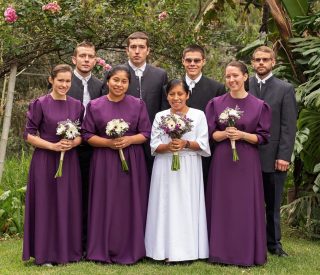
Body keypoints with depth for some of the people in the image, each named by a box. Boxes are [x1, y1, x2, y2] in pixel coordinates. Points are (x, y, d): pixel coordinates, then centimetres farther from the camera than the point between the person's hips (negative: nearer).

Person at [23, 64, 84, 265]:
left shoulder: (77, 105, 7)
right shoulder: (40, 104, -4)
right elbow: (29, 135, -5)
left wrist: (73, 143, -9)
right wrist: (53, 145, -16)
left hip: (70, 162, 4)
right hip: (45, 161, -4)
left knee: (69, 205, 7)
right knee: (46, 204, 0)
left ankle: (69, 250, 19)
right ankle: (45, 253, 10)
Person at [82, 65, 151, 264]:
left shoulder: (138, 104, 2)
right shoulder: (95, 105, 2)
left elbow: (146, 134, 2)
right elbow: (88, 136, 2)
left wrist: (129, 140, -15)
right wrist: (108, 142, -14)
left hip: (132, 162, 0)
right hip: (104, 162, 0)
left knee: (130, 205, 2)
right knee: (106, 205, 2)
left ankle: (130, 250, 12)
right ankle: (104, 250, 12)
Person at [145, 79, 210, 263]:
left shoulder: (199, 115, 3)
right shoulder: (160, 116, 7)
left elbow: (203, 145, -1)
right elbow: (154, 146, 3)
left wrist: (186, 144, -18)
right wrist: (168, 146, -16)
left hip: (189, 169, -1)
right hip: (165, 169, 1)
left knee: (187, 206, -1)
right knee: (166, 206, 0)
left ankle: (188, 248, 5)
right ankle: (168, 249, 5)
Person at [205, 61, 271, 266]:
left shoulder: (259, 105, 0)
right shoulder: (216, 103, 4)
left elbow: (263, 137, 0)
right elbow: (210, 134, 3)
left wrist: (242, 135, -16)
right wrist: (225, 133, -16)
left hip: (247, 162, -1)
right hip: (222, 162, 1)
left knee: (246, 207, 2)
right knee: (222, 206, 4)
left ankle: (247, 253, 12)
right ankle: (222, 252, 14)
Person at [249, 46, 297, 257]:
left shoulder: (285, 89, 2)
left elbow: (289, 126, -3)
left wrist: (284, 156, -10)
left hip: (273, 156, -1)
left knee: (273, 203, 9)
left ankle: (273, 243, 19)